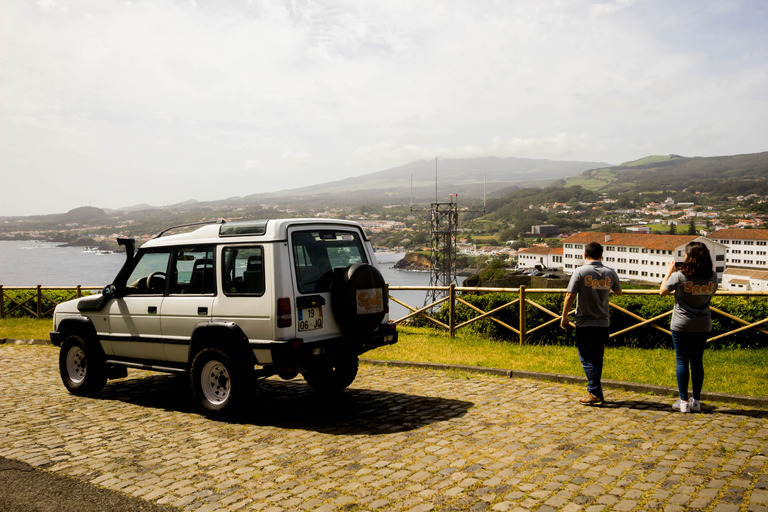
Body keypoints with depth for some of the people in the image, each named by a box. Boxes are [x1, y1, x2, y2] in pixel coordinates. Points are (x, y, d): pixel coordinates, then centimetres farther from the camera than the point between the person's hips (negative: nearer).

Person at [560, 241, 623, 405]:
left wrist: (564, 317, -3)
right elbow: (618, 292, 18)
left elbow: (570, 296, -12)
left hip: (585, 322, -4)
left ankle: (595, 393, -4)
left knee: (587, 358, 1)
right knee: (597, 358, 14)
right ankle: (594, 391, 22)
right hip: (603, 323, 4)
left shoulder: (580, 272, -10)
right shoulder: (610, 273, 1)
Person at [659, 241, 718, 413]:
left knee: (682, 361, 3)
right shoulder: (713, 276, -3)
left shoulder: (679, 275, -15)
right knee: (697, 361, 11)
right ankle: (696, 401, 16)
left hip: (681, 325, -4)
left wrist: (669, 272, 10)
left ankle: (683, 401, 6)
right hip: (703, 326, 4)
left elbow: (663, 291, -1)